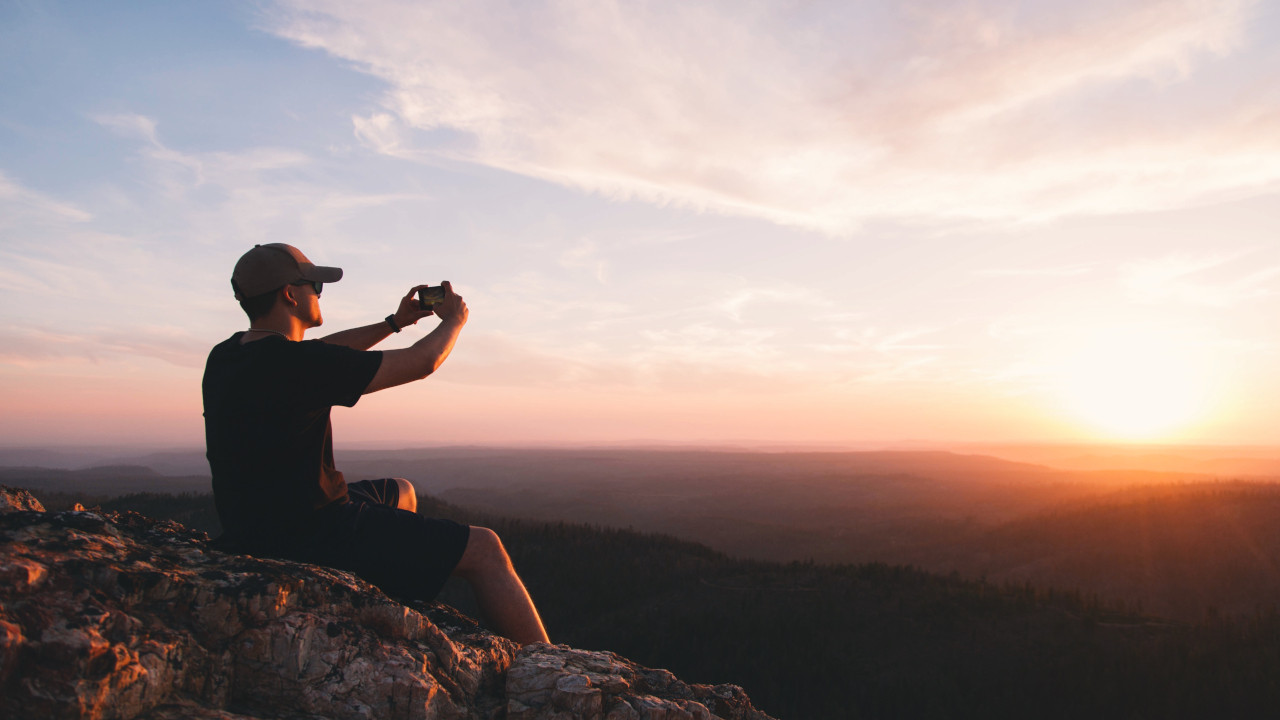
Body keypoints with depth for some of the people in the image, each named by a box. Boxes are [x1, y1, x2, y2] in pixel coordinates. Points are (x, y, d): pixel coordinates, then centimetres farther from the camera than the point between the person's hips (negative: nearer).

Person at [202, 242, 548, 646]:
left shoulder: (227, 356, 4)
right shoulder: (295, 364, -23)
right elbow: (421, 362, -14)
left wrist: (395, 323, 23)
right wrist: (454, 320, 6)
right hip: (309, 537, -10)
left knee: (401, 492, 32)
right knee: (484, 550, -8)